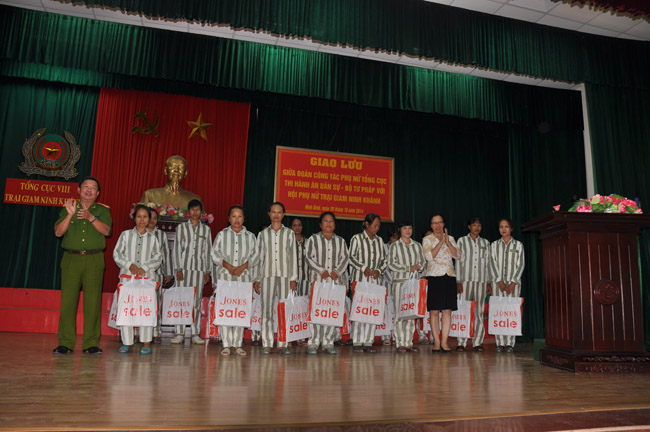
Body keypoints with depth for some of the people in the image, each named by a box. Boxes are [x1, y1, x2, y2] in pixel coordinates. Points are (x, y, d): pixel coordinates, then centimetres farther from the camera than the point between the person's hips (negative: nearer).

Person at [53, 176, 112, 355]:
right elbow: (58, 232, 4)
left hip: (94, 260, -1)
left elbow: (106, 230, -3)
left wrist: (90, 217, -17)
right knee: (67, 300, -4)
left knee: (93, 301, -5)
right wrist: (70, 214, -9)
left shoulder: (102, 210, 13)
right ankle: (65, 343, 3)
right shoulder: (68, 208, 15)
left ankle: (91, 343, 1)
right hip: (71, 259, 1)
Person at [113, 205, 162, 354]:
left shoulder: (153, 238, 12)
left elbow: (158, 258, 5)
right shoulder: (126, 234, 10)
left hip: (147, 277, 0)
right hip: (127, 276, 0)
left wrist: (144, 268, -9)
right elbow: (117, 253, 4)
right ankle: (126, 342, 8)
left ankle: (146, 343, 2)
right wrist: (129, 265, -9)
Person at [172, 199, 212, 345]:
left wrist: (207, 271, 6)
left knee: (197, 301, 1)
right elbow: (177, 248, 4)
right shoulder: (181, 227, 8)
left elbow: (208, 251, 12)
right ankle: (180, 333, 1)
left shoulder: (206, 229, 12)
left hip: (200, 268, 1)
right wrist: (178, 269, -5)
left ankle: (195, 334, 5)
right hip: (184, 267, -1)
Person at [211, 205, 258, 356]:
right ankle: (226, 344, 0)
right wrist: (228, 266, -11)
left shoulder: (250, 236, 12)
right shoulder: (222, 234, 9)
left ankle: (237, 344, 6)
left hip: (244, 276, 1)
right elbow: (215, 253, 3)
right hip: (225, 276, -1)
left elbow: (255, 255, 7)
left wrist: (243, 266, -9)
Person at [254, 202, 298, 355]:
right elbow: (259, 257, 13)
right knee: (266, 309, -2)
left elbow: (293, 256, 9)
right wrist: (257, 279, 6)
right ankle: (267, 344, 4)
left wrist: (294, 278, 1)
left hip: (285, 275, 0)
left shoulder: (289, 233, 12)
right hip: (267, 275, 1)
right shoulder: (263, 234, 14)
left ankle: (282, 344, 1)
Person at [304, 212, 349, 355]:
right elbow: (308, 257, 0)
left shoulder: (341, 241, 17)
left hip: (336, 279, 3)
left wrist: (337, 271, -7)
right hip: (317, 279, -2)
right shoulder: (313, 239, 8)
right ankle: (313, 343, -3)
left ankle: (328, 342, 6)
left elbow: (345, 258, 9)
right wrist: (321, 270, -12)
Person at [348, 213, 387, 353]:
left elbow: (384, 260, 17)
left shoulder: (379, 241, 15)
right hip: (359, 280, -4)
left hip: (374, 280, 5)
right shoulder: (357, 238, 1)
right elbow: (351, 257, -5)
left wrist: (379, 270, 0)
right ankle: (357, 343, 0)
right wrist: (364, 268, -14)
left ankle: (368, 342, 8)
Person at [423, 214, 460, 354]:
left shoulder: (450, 238, 14)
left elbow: (458, 255, 2)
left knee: (447, 310, 0)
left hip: (449, 276, 3)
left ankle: (444, 341, 4)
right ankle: (436, 342, 5)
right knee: (434, 311, -3)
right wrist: (441, 241, -11)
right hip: (434, 277, -3)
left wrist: (448, 242, -9)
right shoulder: (427, 239, 5)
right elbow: (429, 256, -11)